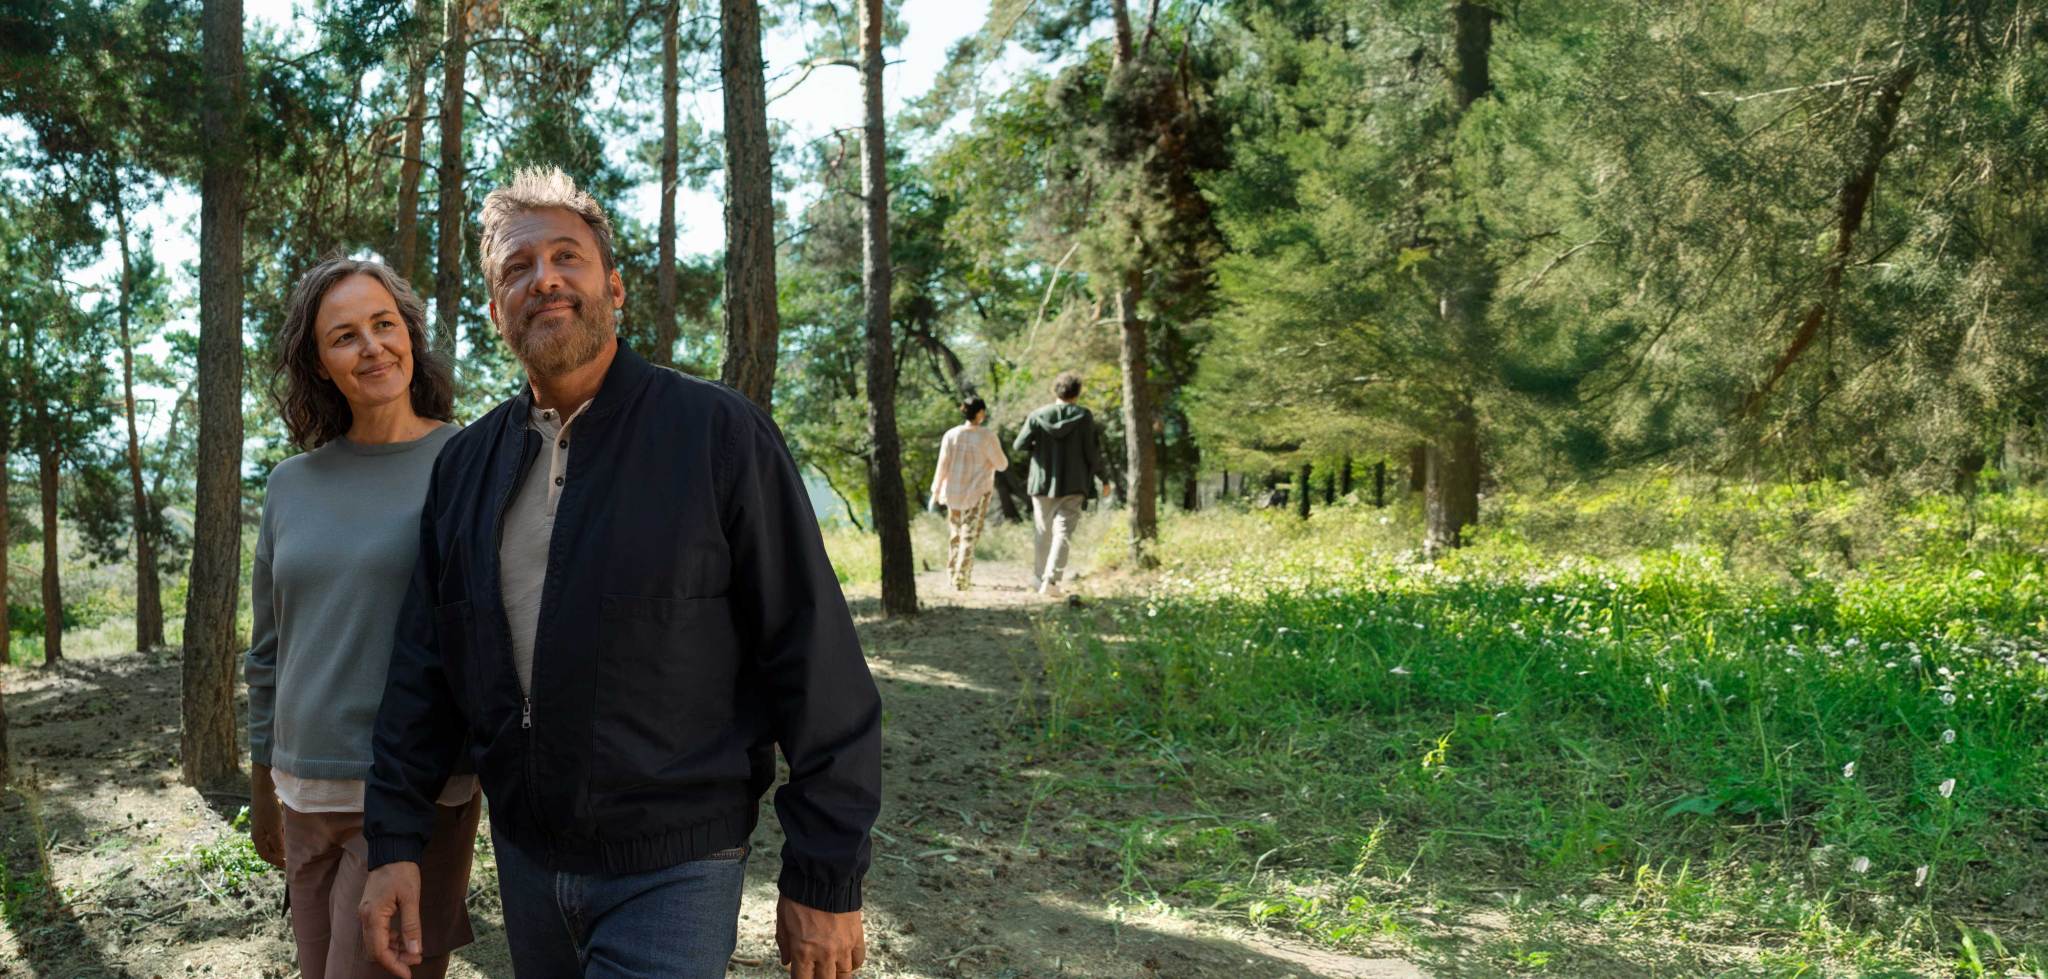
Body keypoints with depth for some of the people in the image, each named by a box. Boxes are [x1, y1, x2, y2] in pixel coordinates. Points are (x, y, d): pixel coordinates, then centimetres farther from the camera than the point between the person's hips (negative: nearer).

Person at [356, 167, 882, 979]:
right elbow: (424, 668, 11)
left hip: (674, 872, -5)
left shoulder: (720, 434, -10)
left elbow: (814, 661, -11)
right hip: (524, 858, 5)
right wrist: (395, 842, 3)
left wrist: (825, 879, -12)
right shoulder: (466, 465, 6)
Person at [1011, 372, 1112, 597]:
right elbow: (1092, 452, -5)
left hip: (1042, 483, 2)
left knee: (1042, 533, 15)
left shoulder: (1038, 415, 0)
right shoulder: (1084, 416, -4)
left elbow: (1019, 445, -3)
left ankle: (1041, 577, 23)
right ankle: (1052, 578, -20)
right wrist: (1103, 479, 6)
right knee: (1063, 532, -5)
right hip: (1073, 485, -2)